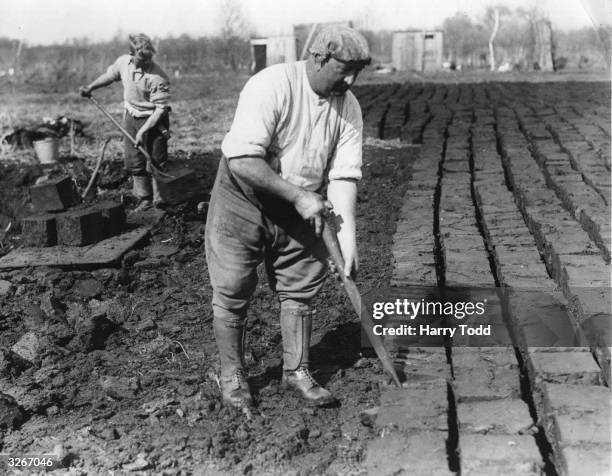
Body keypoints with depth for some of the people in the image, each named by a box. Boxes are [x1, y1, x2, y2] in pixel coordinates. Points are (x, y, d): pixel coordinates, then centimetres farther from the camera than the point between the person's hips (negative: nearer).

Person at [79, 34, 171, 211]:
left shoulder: (158, 77, -25)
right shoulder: (123, 62, -7)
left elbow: (161, 108, -22)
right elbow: (110, 75, 16)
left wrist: (143, 131, -23)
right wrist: (90, 87, 21)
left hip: (153, 120, -6)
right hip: (131, 116, 6)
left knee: (158, 161, -3)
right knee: (133, 161, 7)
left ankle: (160, 199, 11)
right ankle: (144, 197, 19)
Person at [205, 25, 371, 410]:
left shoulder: (348, 108, -6)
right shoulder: (271, 86, -24)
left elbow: (344, 175, -9)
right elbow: (243, 161, -30)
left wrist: (348, 236, -19)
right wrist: (299, 195, -29)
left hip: (298, 211, 5)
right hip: (243, 201, -5)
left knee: (301, 290, 8)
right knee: (232, 292, 2)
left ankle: (297, 371, 25)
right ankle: (232, 375, 20)